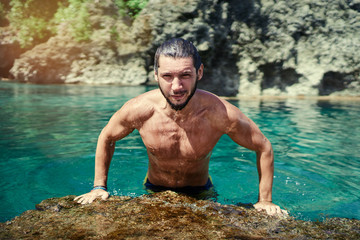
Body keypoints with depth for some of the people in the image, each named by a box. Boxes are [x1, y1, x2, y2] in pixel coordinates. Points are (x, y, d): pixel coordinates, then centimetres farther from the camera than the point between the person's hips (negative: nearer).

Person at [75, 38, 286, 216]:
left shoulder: (221, 114, -31)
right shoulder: (138, 110, -27)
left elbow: (264, 148, -14)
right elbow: (106, 138, -4)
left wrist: (265, 200, -14)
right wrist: (99, 187, -4)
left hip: (200, 193, 0)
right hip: (154, 192, 1)